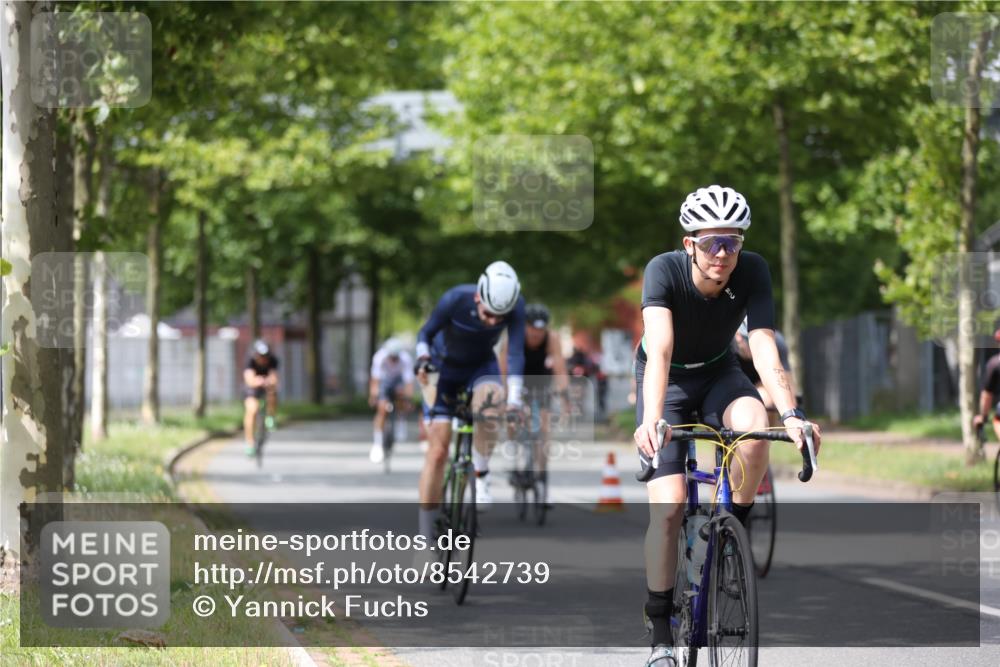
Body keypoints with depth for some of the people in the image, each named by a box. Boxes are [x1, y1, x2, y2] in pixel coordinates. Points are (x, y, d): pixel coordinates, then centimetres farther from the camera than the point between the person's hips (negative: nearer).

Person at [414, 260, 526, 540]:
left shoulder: (515, 306, -28)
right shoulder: (455, 300, -30)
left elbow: (515, 353, -30)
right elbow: (426, 333, -15)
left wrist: (514, 401, -40)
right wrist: (422, 357, -35)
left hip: (481, 365, 1)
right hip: (444, 367, -1)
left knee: (491, 402, -35)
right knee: (437, 450, -9)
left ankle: (481, 475, -13)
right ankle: (427, 533, -1)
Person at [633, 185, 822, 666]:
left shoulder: (752, 272, -23)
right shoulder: (664, 271, -30)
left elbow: (764, 350, -32)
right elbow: (659, 350, -42)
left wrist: (790, 414, -48)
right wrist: (651, 419, -57)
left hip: (719, 374, 2)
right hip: (668, 381, -2)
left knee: (754, 424, -34)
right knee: (669, 505, -16)